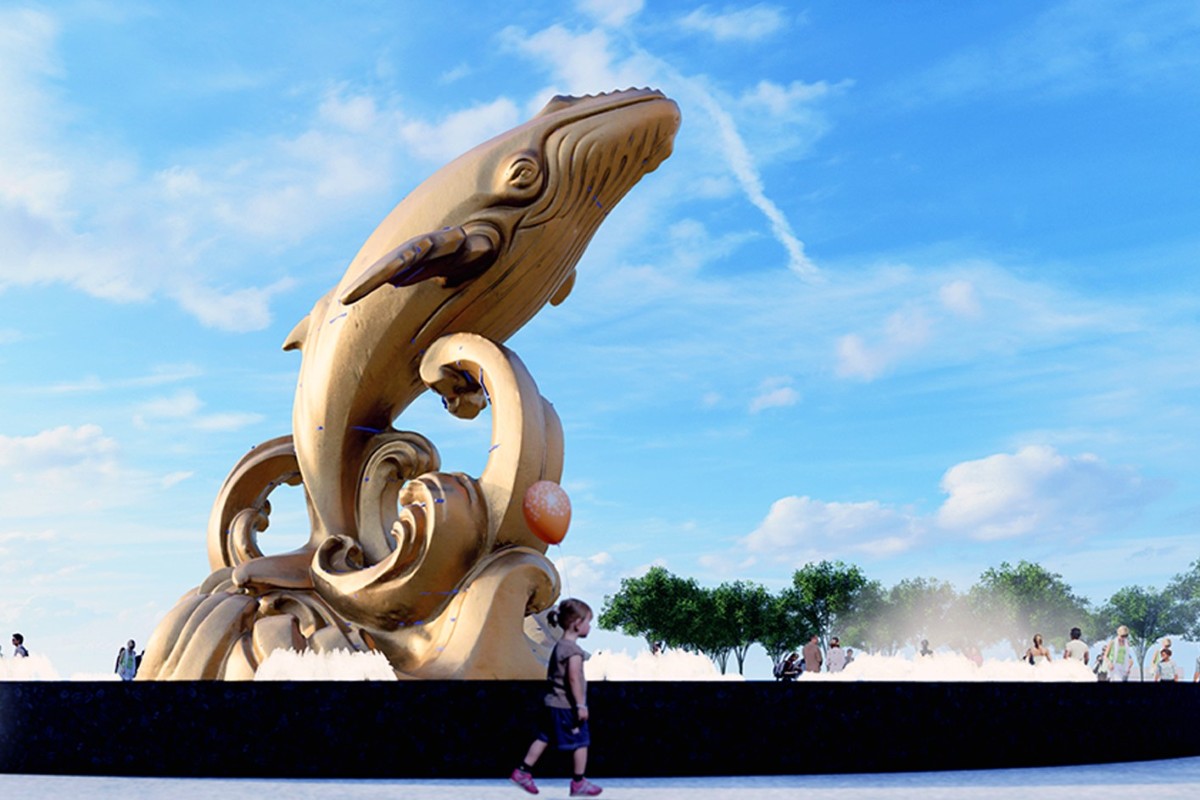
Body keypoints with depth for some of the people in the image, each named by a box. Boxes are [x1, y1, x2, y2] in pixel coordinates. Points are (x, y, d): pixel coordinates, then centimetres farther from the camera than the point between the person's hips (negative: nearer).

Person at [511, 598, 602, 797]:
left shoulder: (559, 645, 11)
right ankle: (579, 783, 11)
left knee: (544, 738, 15)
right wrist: (581, 705, -25)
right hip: (568, 706, -9)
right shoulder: (573, 649, -19)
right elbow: (573, 678, -27)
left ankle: (522, 772, 18)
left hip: (554, 703, 9)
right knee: (581, 742, 3)